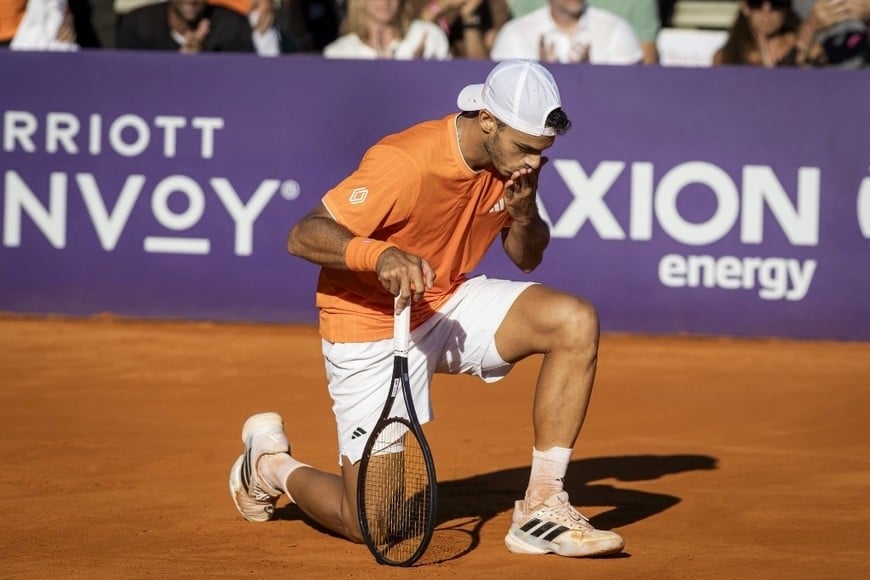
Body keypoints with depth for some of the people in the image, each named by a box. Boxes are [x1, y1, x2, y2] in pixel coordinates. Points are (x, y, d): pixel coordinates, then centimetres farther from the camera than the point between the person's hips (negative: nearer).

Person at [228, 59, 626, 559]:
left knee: (576, 322, -19)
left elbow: (527, 257, 7)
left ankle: (541, 510, -11)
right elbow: (303, 236, -29)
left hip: (451, 306, 6)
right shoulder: (406, 162, -29)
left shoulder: (515, 160, -7)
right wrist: (380, 254, -47)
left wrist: (525, 217, -17)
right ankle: (271, 463, 25)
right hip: (371, 329, -6)